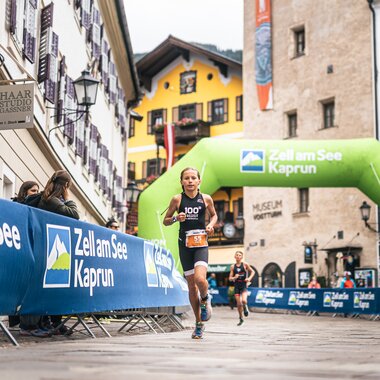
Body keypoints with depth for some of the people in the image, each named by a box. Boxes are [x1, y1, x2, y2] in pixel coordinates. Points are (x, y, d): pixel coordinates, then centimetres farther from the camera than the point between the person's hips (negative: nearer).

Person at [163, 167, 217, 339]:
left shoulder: (206, 199, 1)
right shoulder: (177, 199, -1)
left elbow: (214, 215, 19)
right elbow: (165, 221, 7)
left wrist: (211, 225, -1)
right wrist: (176, 218, -13)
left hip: (201, 243, -1)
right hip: (184, 244, 1)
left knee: (200, 279, -24)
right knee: (191, 285, 6)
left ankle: (205, 301, 12)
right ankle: (199, 323, 20)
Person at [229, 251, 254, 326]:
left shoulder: (245, 264, -1)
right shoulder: (233, 266, 4)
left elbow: (252, 272, 10)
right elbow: (230, 278, 6)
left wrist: (249, 278, -7)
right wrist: (234, 277, -15)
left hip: (244, 285, -2)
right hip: (237, 286, 2)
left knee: (244, 300, -24)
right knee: (239, 303, 3)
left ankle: (245, 308, 12)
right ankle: (241, 319, 20)